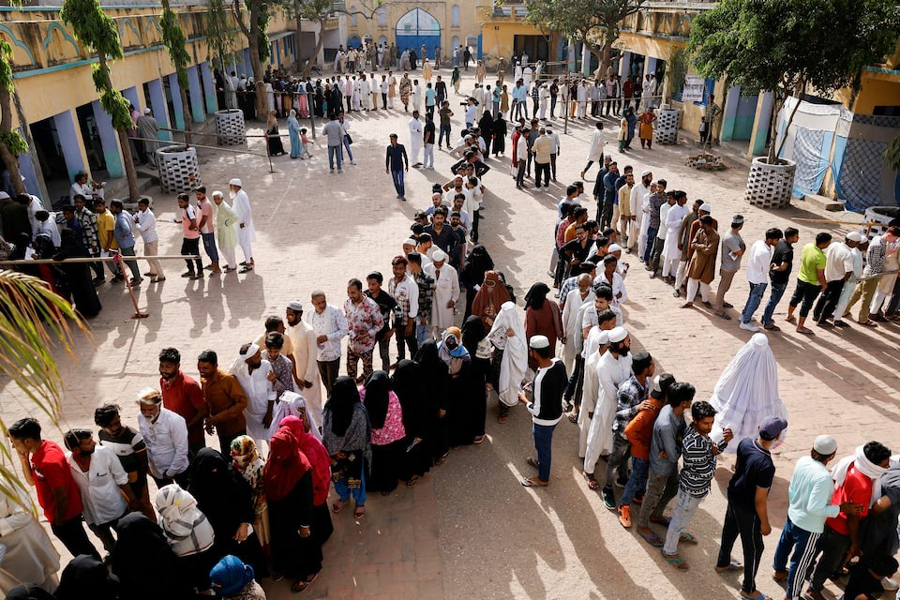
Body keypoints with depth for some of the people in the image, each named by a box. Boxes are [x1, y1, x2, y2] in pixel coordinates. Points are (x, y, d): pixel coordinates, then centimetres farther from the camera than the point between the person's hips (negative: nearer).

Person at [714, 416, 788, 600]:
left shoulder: (744, 443, -16)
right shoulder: (766, 466, -37)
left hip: (734, 496, 7)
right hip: (747, 509, -7)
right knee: (754, 548, 14)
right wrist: (764, 523, -10)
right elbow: (759, 500, -26)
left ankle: (722, 563, 53)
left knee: (729, 530, 29)